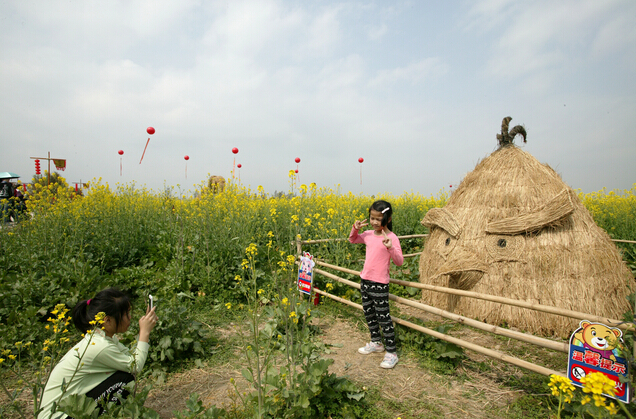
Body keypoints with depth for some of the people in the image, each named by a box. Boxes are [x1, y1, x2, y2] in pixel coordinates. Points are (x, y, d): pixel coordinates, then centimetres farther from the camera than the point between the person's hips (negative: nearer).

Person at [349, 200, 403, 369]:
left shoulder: (391, 238, -15)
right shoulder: (369, 234, 3)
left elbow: (399, 261, -20)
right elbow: (353, 240, 20)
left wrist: (390, 248, -38)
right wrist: (355, 228, 0)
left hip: (379, 283, -7)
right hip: (365, 280, 7)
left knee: (383, 317, 1)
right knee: (368, 313, 20)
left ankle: (391, 353, 15)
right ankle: (376, 342, 40)